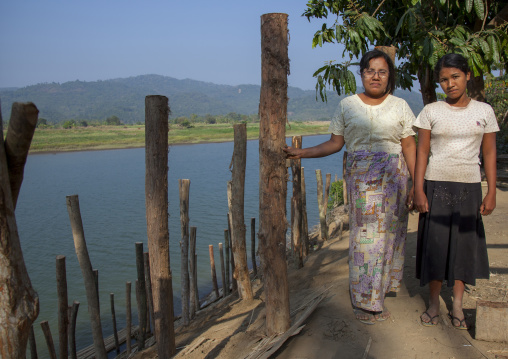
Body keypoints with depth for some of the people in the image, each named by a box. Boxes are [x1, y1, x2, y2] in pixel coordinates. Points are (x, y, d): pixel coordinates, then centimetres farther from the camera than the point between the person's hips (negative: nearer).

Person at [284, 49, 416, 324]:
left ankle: (381, 287, 23)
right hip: (360, 176, -1)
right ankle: (366, 300, 6)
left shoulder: (400, 106, 8)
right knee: (364, 232, -6)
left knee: (389, 230, 1)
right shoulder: (347, 105, 7)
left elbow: (409, 146, 5)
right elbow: (335, 143, 8)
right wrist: (301, 153, -1)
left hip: (393, 176, 1)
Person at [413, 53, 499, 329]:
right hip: (436, 185, -1)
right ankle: (433, 303, 15)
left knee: (464, 243, 3)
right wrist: (418, 190, -7)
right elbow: (421, 152, 0)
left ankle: (457, 304, 17)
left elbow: (489, 154, 6)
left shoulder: (484, 111, 5)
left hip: (469, 187, 1)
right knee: (435, 243, 0)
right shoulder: (431, 111, 1)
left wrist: (491, 192, 1)